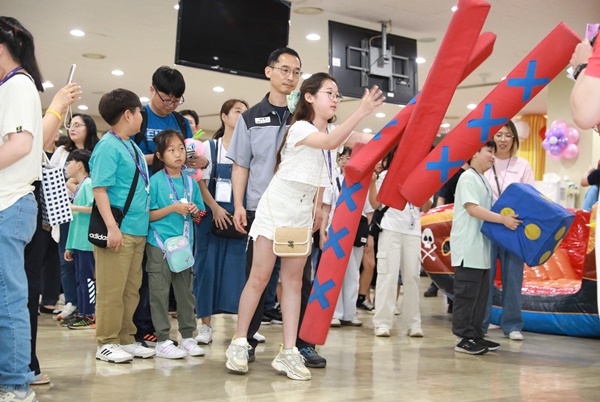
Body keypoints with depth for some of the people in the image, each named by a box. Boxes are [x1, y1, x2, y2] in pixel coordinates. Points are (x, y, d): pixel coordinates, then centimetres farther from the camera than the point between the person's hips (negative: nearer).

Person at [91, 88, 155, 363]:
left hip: (138, 230, 9)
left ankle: (125, 338, 22)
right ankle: (107, 343, 6)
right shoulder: (108, 147, -11)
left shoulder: (132, 147, 15)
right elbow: (99, 189, -16)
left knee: (132, 288, 13)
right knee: (111, 289, -2)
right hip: (118, 231, -9)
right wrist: (112, 226, -22)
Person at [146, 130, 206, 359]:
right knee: (160, 292, -2)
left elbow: (198, 214, 18)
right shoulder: (155, 181, -6)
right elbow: (148, 215, -8)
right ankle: (162, 341, 4)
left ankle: (188, 337, 19)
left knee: (185, 290, 10)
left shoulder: (190, 182, 9)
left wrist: (194, 210, -4)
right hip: (160, 244, -5)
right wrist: (173, 208, -17)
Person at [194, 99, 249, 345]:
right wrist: (215, 208, -13)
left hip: (241, 216, 1)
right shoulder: (210, 147, 7)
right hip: (213, 216, -1)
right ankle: (205, 324, 6)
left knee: (240, 267, -1)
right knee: (209, 266, -1)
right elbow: (201, 183, 1)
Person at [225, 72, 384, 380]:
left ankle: (288, 352, 2)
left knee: (293, 281, 3)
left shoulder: (333, 129, 6)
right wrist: (361, 112, -45)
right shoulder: (300, 128, -18)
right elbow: (330, 143, -37)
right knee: (259, 277, -5)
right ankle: (239, 343, 6)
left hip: (303, 214, 7)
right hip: (276, 208, -7)